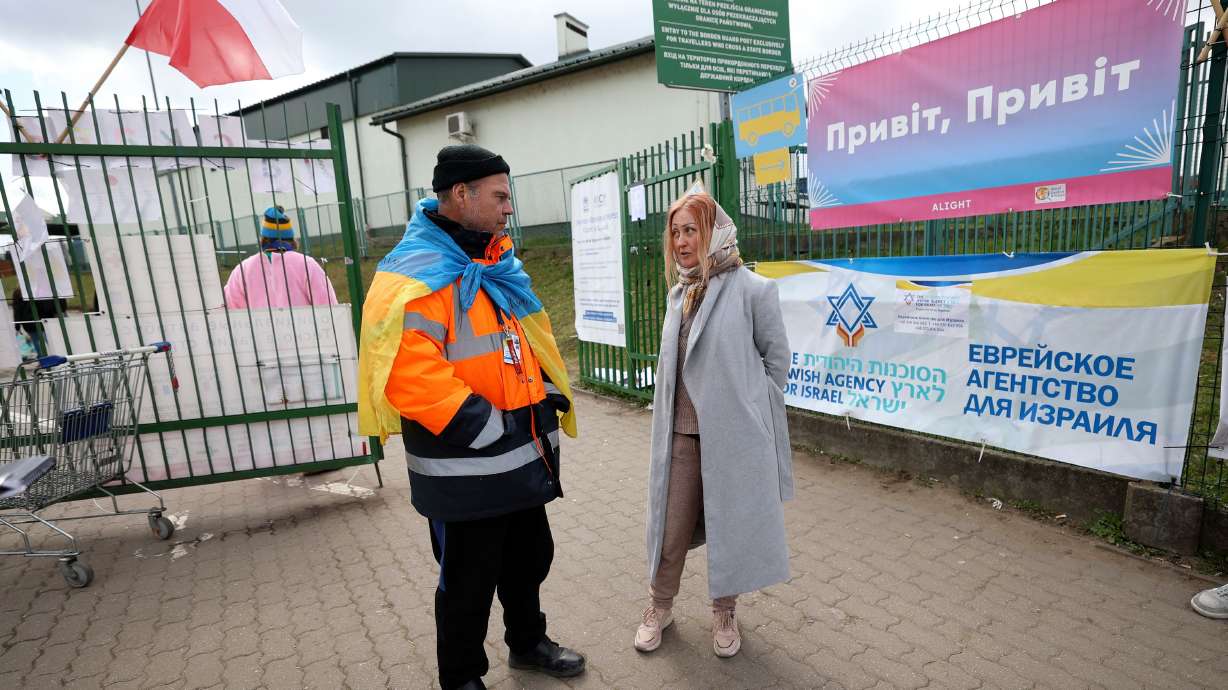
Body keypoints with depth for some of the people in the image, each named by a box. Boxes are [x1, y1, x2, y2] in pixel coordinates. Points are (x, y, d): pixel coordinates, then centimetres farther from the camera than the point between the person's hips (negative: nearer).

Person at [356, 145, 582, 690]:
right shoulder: (413, 276, -19)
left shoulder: (497, 262, 9)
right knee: (468, 581, 13)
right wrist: (493, 429, -23)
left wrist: (545, 400, 3)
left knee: (529, 559, 25)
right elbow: (407, 376, -29)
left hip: (523, 456, 8)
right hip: (466, 467, -8)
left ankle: (527, 642, 50)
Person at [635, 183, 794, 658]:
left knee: (730, 525, 13)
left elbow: (777, 358, -2)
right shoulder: (678, 293, 8)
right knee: (671, 525, 13)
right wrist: (670, 415, 13)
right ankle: (660, 606, 35)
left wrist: (743, 407, 1)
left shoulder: (753, 289, -10)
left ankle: (724, 612, 36)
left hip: (733, 433, -4)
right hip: (680, 432, 5)